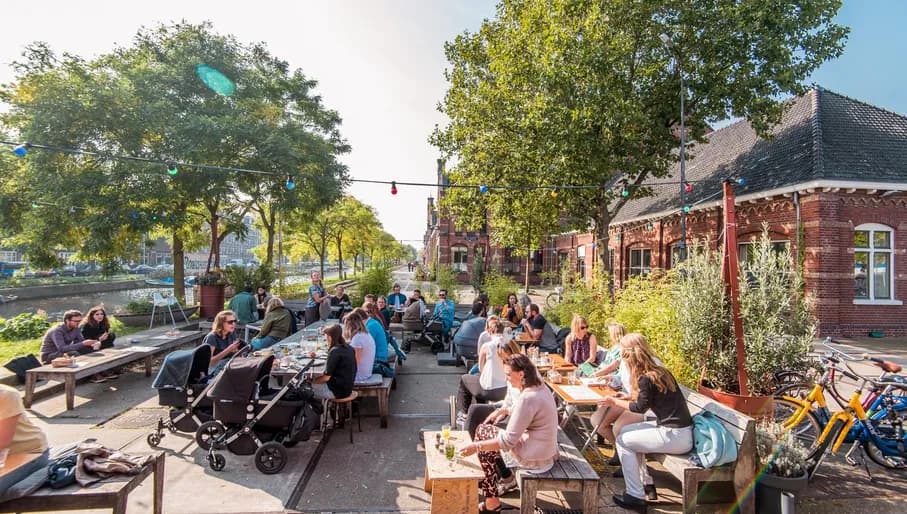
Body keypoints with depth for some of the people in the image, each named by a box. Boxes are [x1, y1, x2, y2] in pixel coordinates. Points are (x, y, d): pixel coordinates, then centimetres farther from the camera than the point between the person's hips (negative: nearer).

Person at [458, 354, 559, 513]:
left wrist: (476, 446, -19)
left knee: (483, 432, 4)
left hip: (534, 458, -9)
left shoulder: (527, 398, -28)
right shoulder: (540, 387, 0)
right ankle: (506, 477, 22)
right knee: (483, 428, 12)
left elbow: (508, 441, -25)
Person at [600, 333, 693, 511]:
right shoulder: (659, 370, 5)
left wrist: (615, 402, 7)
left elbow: (640, 408, -4)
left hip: (675, 436, -9)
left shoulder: (646, 378, -20)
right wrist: (629, 396, 23)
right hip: (679, 429, 9)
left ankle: (636, 496, 8)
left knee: (623, 441, 1)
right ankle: (646, 484, 24)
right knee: (627, 431, 17)